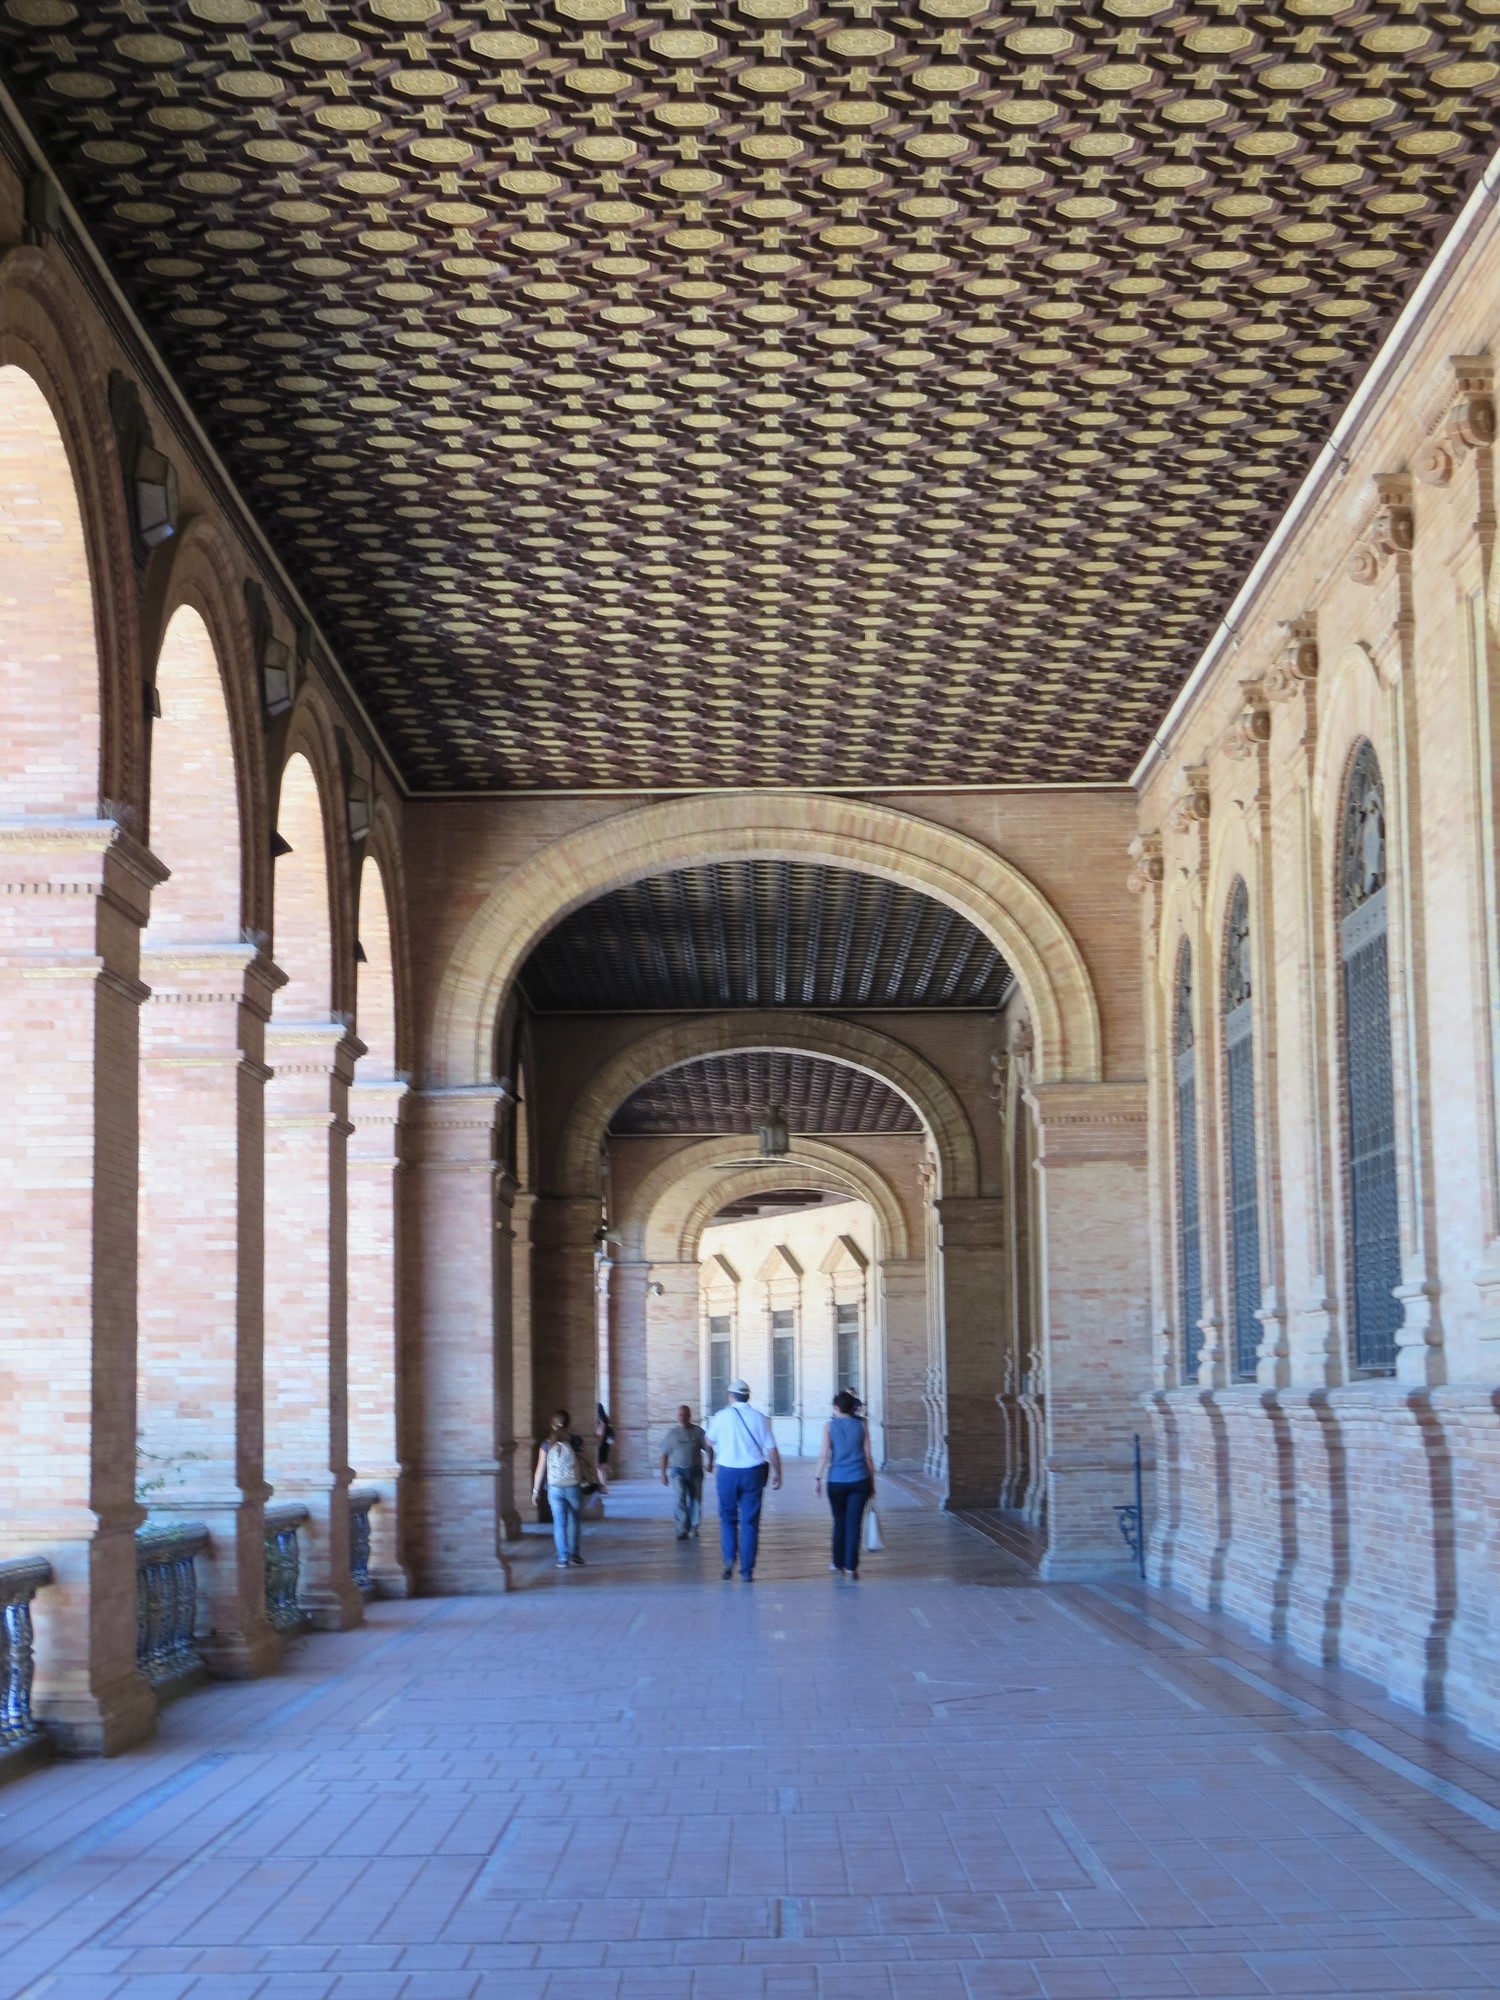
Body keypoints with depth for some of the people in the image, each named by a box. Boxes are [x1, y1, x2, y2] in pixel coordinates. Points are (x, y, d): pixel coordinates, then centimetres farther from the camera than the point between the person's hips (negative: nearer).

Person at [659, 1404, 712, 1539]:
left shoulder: (698, 1431, 3)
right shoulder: (672, 1433, 4)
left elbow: (708, 1448, 1)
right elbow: (665, 1454, 10)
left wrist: (710, 1462, -17)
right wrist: (663, 1473, 7)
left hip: (695, 1471, 1)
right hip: (678, 1471, -1)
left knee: (696, 1500, 7)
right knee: (681, 1497, -19)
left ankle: (693, 1527, 28)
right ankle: (682, 1530, -19)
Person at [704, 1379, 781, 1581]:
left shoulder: (721, 1416, -3)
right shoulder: (759, 1418, -2)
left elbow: (710, 1442, 13)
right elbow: (771, 1449, -2)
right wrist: (776, 1473, 10)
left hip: (727, 1472, 0)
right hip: (753, 1472, 0)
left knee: (728, 1518, 15)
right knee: (750, 1521, 6)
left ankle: (729, 1558, -5)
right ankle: (747, 1570, 5)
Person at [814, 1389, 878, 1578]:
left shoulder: (830, 1425, -1)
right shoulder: (861, 1425, 3)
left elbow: (824, 1455, -6)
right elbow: (868, 1456, 5)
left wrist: (817, 1478, 2)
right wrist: (872, 1483, 11)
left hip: (836, 1481, 0)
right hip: (859, 1481, 0)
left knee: (839, 1522, 16)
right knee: (854, 1524, 2)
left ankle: (838, 1564, 23)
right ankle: (850, 1567, -1)